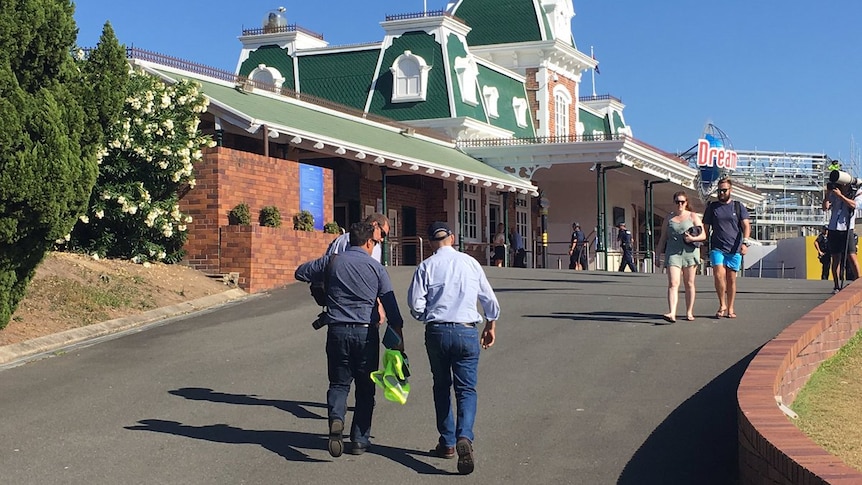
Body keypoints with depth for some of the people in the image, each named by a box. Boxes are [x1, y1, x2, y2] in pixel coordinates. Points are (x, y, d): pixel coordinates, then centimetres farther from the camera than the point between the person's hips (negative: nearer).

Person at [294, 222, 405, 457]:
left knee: (339, 383, 12)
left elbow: (301, 273, 15)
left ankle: (336, 419, -18)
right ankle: (360, 440, 12)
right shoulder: (376, 267, 1)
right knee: (365, 387, 12)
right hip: (366, 332, -1)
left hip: (338, 331, 1)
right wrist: (398, 336, 5)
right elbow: (390, 303, 0)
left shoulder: (333, 261, 4)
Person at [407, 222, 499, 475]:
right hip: (467, 332, 0)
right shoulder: (470, 263, 5)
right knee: (466, 389, 3)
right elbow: (490, 300, 12)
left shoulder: (426, 266, -1)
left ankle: (447, 443, 20)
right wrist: (490, 326, 27)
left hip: (436, 332, 0)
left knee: (442, 387, 17)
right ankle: (464, 437, -21)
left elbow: (415, 305, -5)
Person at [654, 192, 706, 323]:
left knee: (689, 284, 6)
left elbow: (703, 236, 4)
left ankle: (689, 312, 17)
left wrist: (692, 238, -16)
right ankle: (672, 313, -24)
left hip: (690, 252, 0)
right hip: (673, 253, 0)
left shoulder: (693, 216, 7)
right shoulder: (669, 218, 13)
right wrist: (658, 255, 12)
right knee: (673, 283, -13)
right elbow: (663, 238, 16)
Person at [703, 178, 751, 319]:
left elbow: (746, 226, 0)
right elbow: (705, 228, 14)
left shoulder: (739, 207, 9)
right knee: (719, 274, -18)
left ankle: (730, 309, 13)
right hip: (717, 248, 0)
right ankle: (722, 305, -4)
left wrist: (745, 242, -16)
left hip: (734, 249, 0)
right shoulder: (712, 207, 11)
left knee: (731, 279, 4)